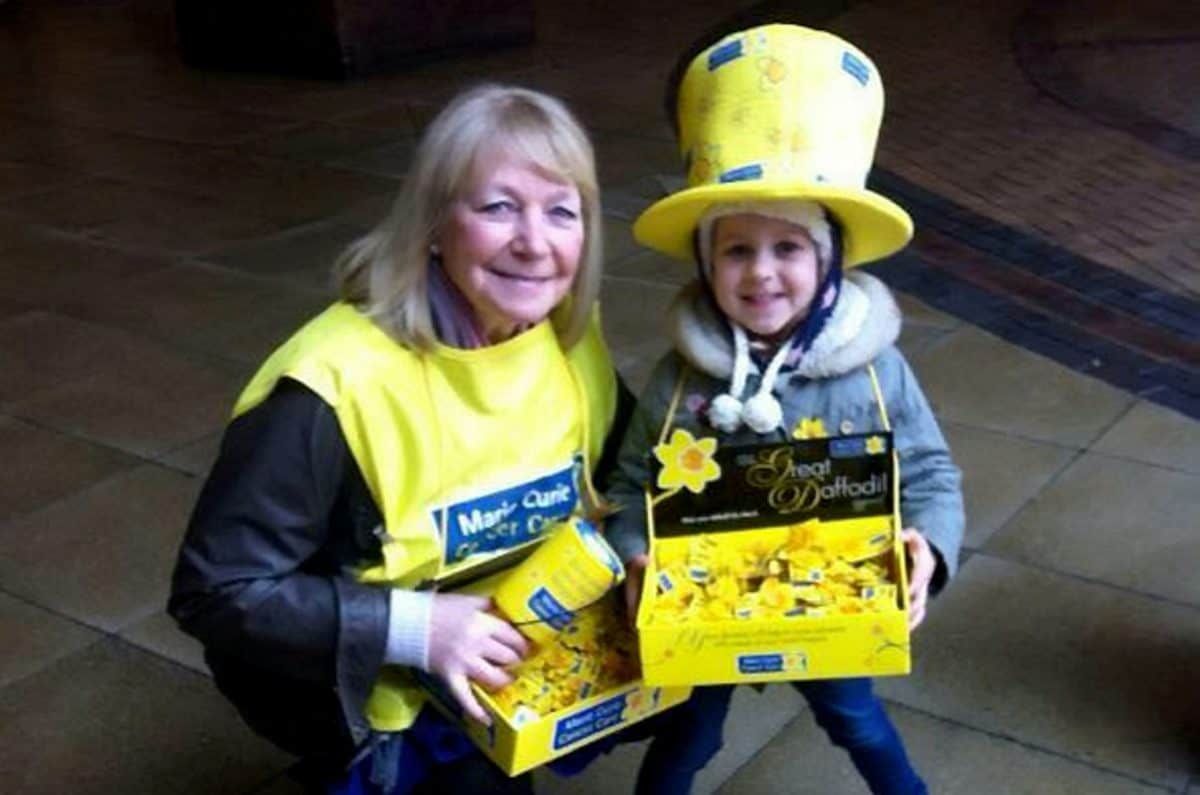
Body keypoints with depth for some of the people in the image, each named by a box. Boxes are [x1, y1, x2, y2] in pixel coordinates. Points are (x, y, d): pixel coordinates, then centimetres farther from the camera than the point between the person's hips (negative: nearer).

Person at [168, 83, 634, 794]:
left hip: (532, 644, 6)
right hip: (373, 685, -5)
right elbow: (217, 592, -24)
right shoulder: (340, 386, -29)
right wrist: (412, 628, -30)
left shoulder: (570, 332, -9)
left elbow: (620, 469, 9)